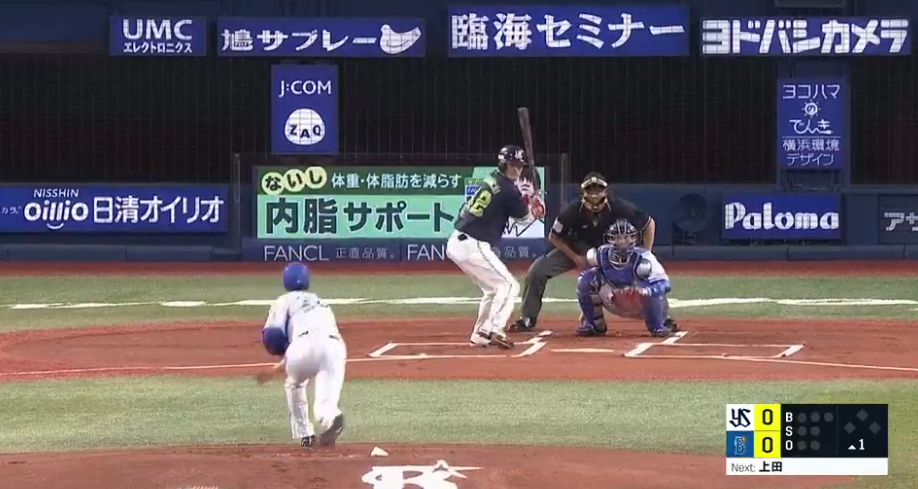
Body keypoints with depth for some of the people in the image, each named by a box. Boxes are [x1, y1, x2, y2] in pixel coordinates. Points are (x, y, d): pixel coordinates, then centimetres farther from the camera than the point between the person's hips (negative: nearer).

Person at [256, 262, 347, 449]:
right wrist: (276, 370, 46)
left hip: (306, 341, -3)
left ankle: (304, 434, 22)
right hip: (335, 346, 3)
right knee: (324, 401, -2)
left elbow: (271, 336, 5)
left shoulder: (285, 301, 22)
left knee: (294, 384, 29)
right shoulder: (321, 304, 40)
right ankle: (330, 418, -37)